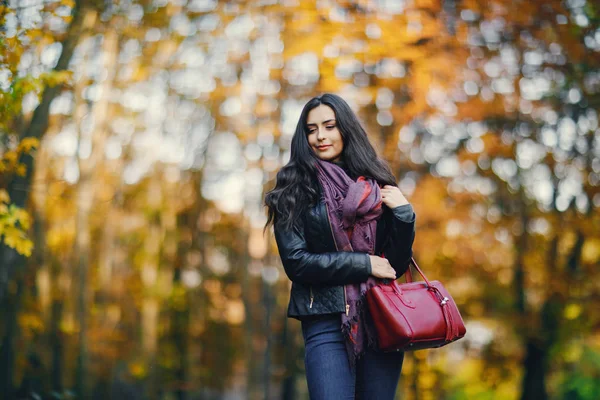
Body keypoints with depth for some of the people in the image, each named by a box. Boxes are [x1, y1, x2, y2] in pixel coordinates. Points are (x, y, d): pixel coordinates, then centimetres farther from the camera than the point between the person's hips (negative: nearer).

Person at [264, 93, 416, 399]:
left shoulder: (374, 184, 10)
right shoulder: (295, 189, 2)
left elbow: (398, 266, 9)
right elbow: (296, 262, -7)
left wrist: (403, 214, -6)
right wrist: (364, 264, -9)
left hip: (381, 318, 3)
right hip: (327, 322, -3)